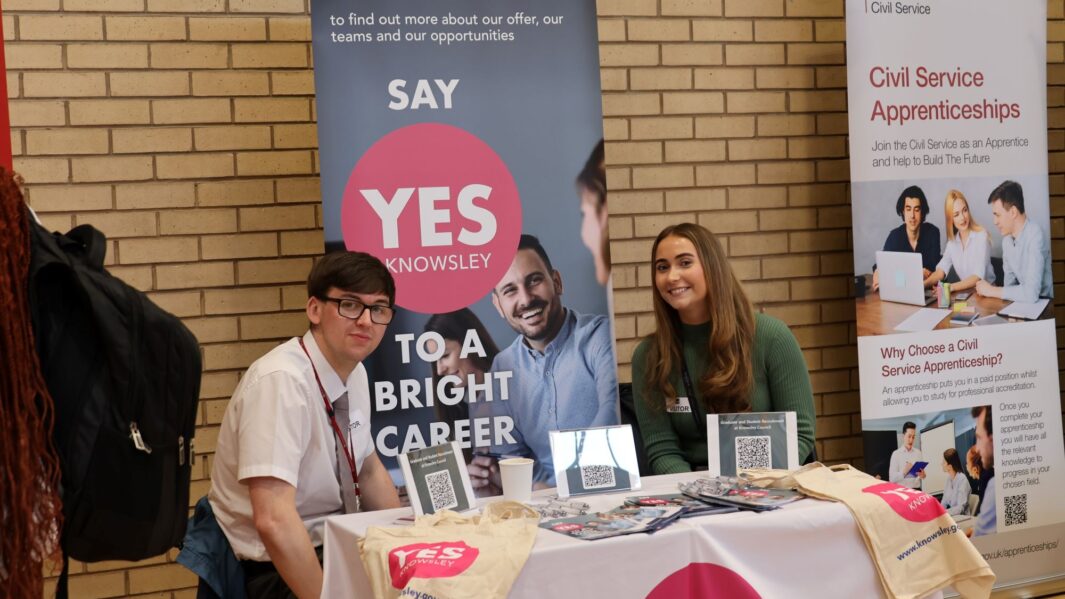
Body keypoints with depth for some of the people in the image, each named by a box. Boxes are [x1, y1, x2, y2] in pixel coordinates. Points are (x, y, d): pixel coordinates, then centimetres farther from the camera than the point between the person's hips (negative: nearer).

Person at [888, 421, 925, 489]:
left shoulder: (918, 453, 9)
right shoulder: (896, 454, -3)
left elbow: (922, 474, 11)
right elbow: (892, 478, -8)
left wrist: (922, 475, -12)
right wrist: (904, 472, -24)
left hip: (916, 490, 3)